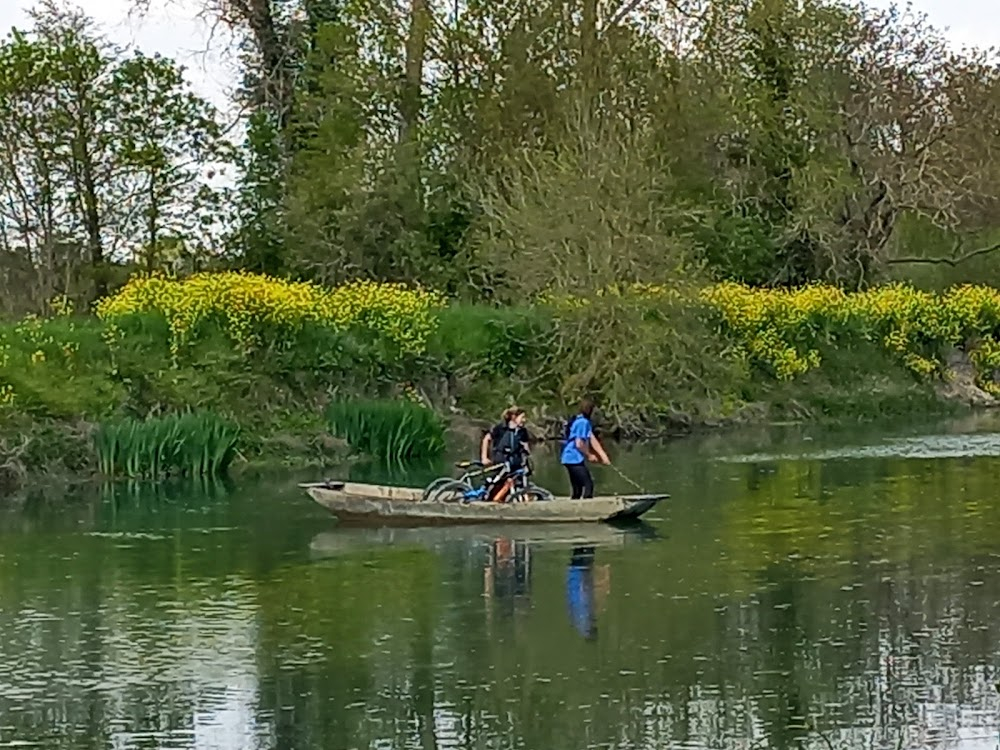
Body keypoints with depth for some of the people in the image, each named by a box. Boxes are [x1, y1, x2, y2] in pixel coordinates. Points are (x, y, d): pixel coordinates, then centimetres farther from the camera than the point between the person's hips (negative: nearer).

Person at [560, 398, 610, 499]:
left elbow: (592, 439, 14)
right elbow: (579, 444, -20)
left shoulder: (578, 421, 15)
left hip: (569, 459, 10)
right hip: (575, 459, -10)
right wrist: (589, 455, -5)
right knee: (588, 484, -11)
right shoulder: (583, 422, -15)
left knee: (577, 489, 13)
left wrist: (602, 455, 9)